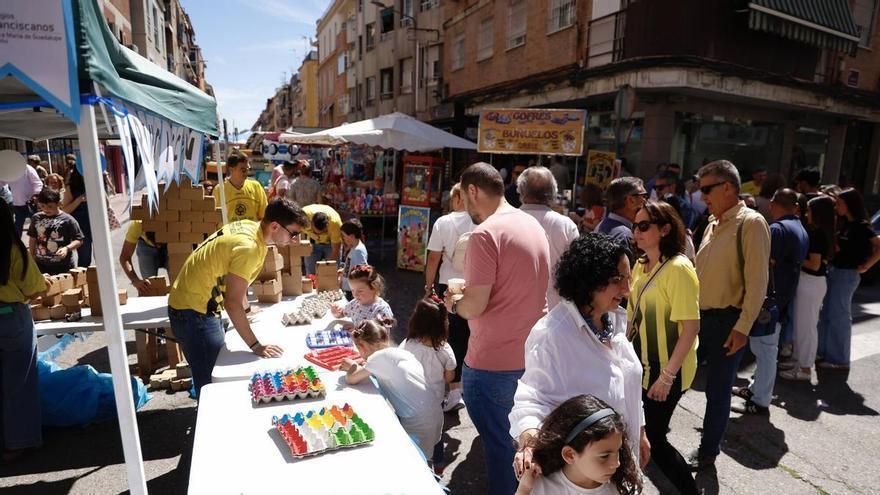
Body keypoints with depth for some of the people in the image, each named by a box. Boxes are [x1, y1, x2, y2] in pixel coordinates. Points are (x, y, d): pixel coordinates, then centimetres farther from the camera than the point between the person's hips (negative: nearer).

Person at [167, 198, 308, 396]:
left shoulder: (250, 226, 0)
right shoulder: (248, 248, -28)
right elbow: (232, 303, -30)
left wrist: (245, 309, 19)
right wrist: (256, 346, -25)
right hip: (192, 312, -10)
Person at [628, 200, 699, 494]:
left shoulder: (678, 268, -19)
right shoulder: (640, 266, 4)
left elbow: (691, 327, -21)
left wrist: (667, 375, -20)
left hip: (666, 371, -7)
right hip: (641, 365, 7)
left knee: (653, 438, 4)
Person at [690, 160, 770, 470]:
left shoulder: (751, 223, -12)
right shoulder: (714, 223, 11)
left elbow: (757, 282, -16)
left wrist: (742, 328, -18)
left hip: (727, 321, -6)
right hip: (699, 316, 7)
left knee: (717, 389, 8)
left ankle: (708, 452, 26)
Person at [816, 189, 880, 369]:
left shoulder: (860, 226, -13)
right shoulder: (844, 223, 9)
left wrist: (865, 266, -17)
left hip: (846, 275, -8)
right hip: (834, 271, 8)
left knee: (839, 316, 0)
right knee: (826, 313, 14)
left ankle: (839, 359, 11)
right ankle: (825, 351, 25)